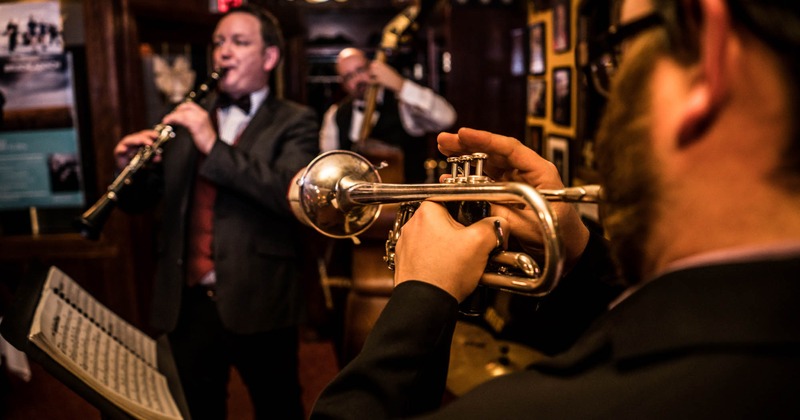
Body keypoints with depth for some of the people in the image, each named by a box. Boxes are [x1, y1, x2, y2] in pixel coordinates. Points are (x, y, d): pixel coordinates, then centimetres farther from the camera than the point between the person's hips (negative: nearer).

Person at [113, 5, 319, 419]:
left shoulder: (294, 121, -2)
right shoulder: (186, 119, 12)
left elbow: (293, 195, -20)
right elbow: (138, 201, 13)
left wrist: (214, 146, -23)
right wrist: (130, 166, -9)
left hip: (258, 301, -3)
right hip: (186, 300, 4)